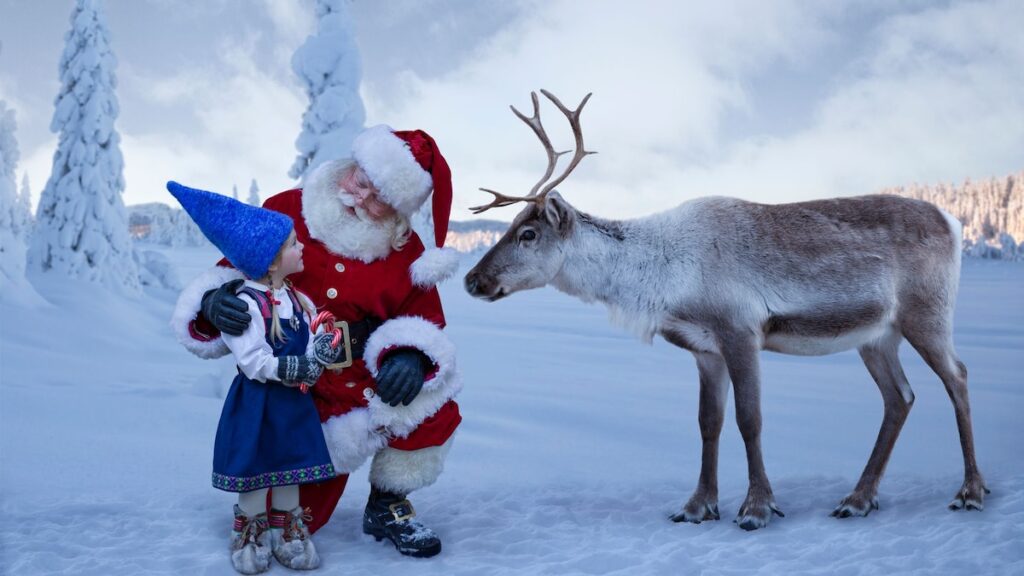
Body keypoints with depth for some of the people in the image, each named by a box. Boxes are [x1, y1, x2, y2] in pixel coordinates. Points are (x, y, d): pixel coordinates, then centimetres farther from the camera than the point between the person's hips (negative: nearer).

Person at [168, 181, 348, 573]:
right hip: (257, 403, -6)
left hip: (295, 401, 6)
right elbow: (255, 362, -22)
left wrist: (320, 352, -21)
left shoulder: (298, 300, 3)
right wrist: (294, 368, -27)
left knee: (291, 464, 14)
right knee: (255, 467, 8)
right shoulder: (244, 305, -20)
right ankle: (251, 530, 27)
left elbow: (311, 345, 1)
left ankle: (286, 529, 29)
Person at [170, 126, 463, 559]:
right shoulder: (285, 214, -10)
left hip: (365, 383, 2)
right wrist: (212, 304, -31)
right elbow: (234, 273, -7)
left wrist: (412, 354, -28)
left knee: (429, 395, -28)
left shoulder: (405, 252, -4)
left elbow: (425, 320, -5)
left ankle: (387, 507, -1)